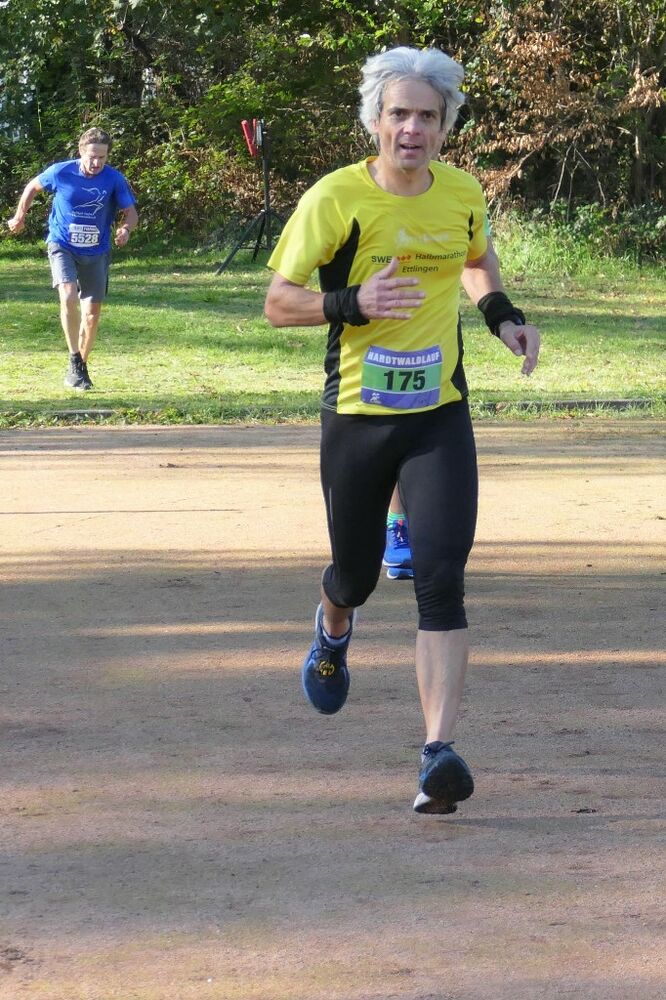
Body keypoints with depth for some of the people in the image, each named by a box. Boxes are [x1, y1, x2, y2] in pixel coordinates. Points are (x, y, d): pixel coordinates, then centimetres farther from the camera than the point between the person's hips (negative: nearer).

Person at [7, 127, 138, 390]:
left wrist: (125, 228, -27)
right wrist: (19, 216, 17)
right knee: (69, 297, -25)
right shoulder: (61, 172, -13)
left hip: (96, 252, 2)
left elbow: (131, 212, -4)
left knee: (92, 313, 3)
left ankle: (81, 367, 22)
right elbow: (33, 186, 6)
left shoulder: (114, 179, -12)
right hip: (62, 246, -2)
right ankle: (74, 361, -14)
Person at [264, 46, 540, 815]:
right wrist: (352, 303, -26)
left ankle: (439, 755, -18)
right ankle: (333, 632, 54)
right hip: (355, 418, -1)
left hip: (439, 418, 1)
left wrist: (501, 314, 5)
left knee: (441, 578, -15)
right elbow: (277, 303, -9)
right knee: (356, 573, 15)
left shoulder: (462, 193, 1)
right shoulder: (335, 198, -11)